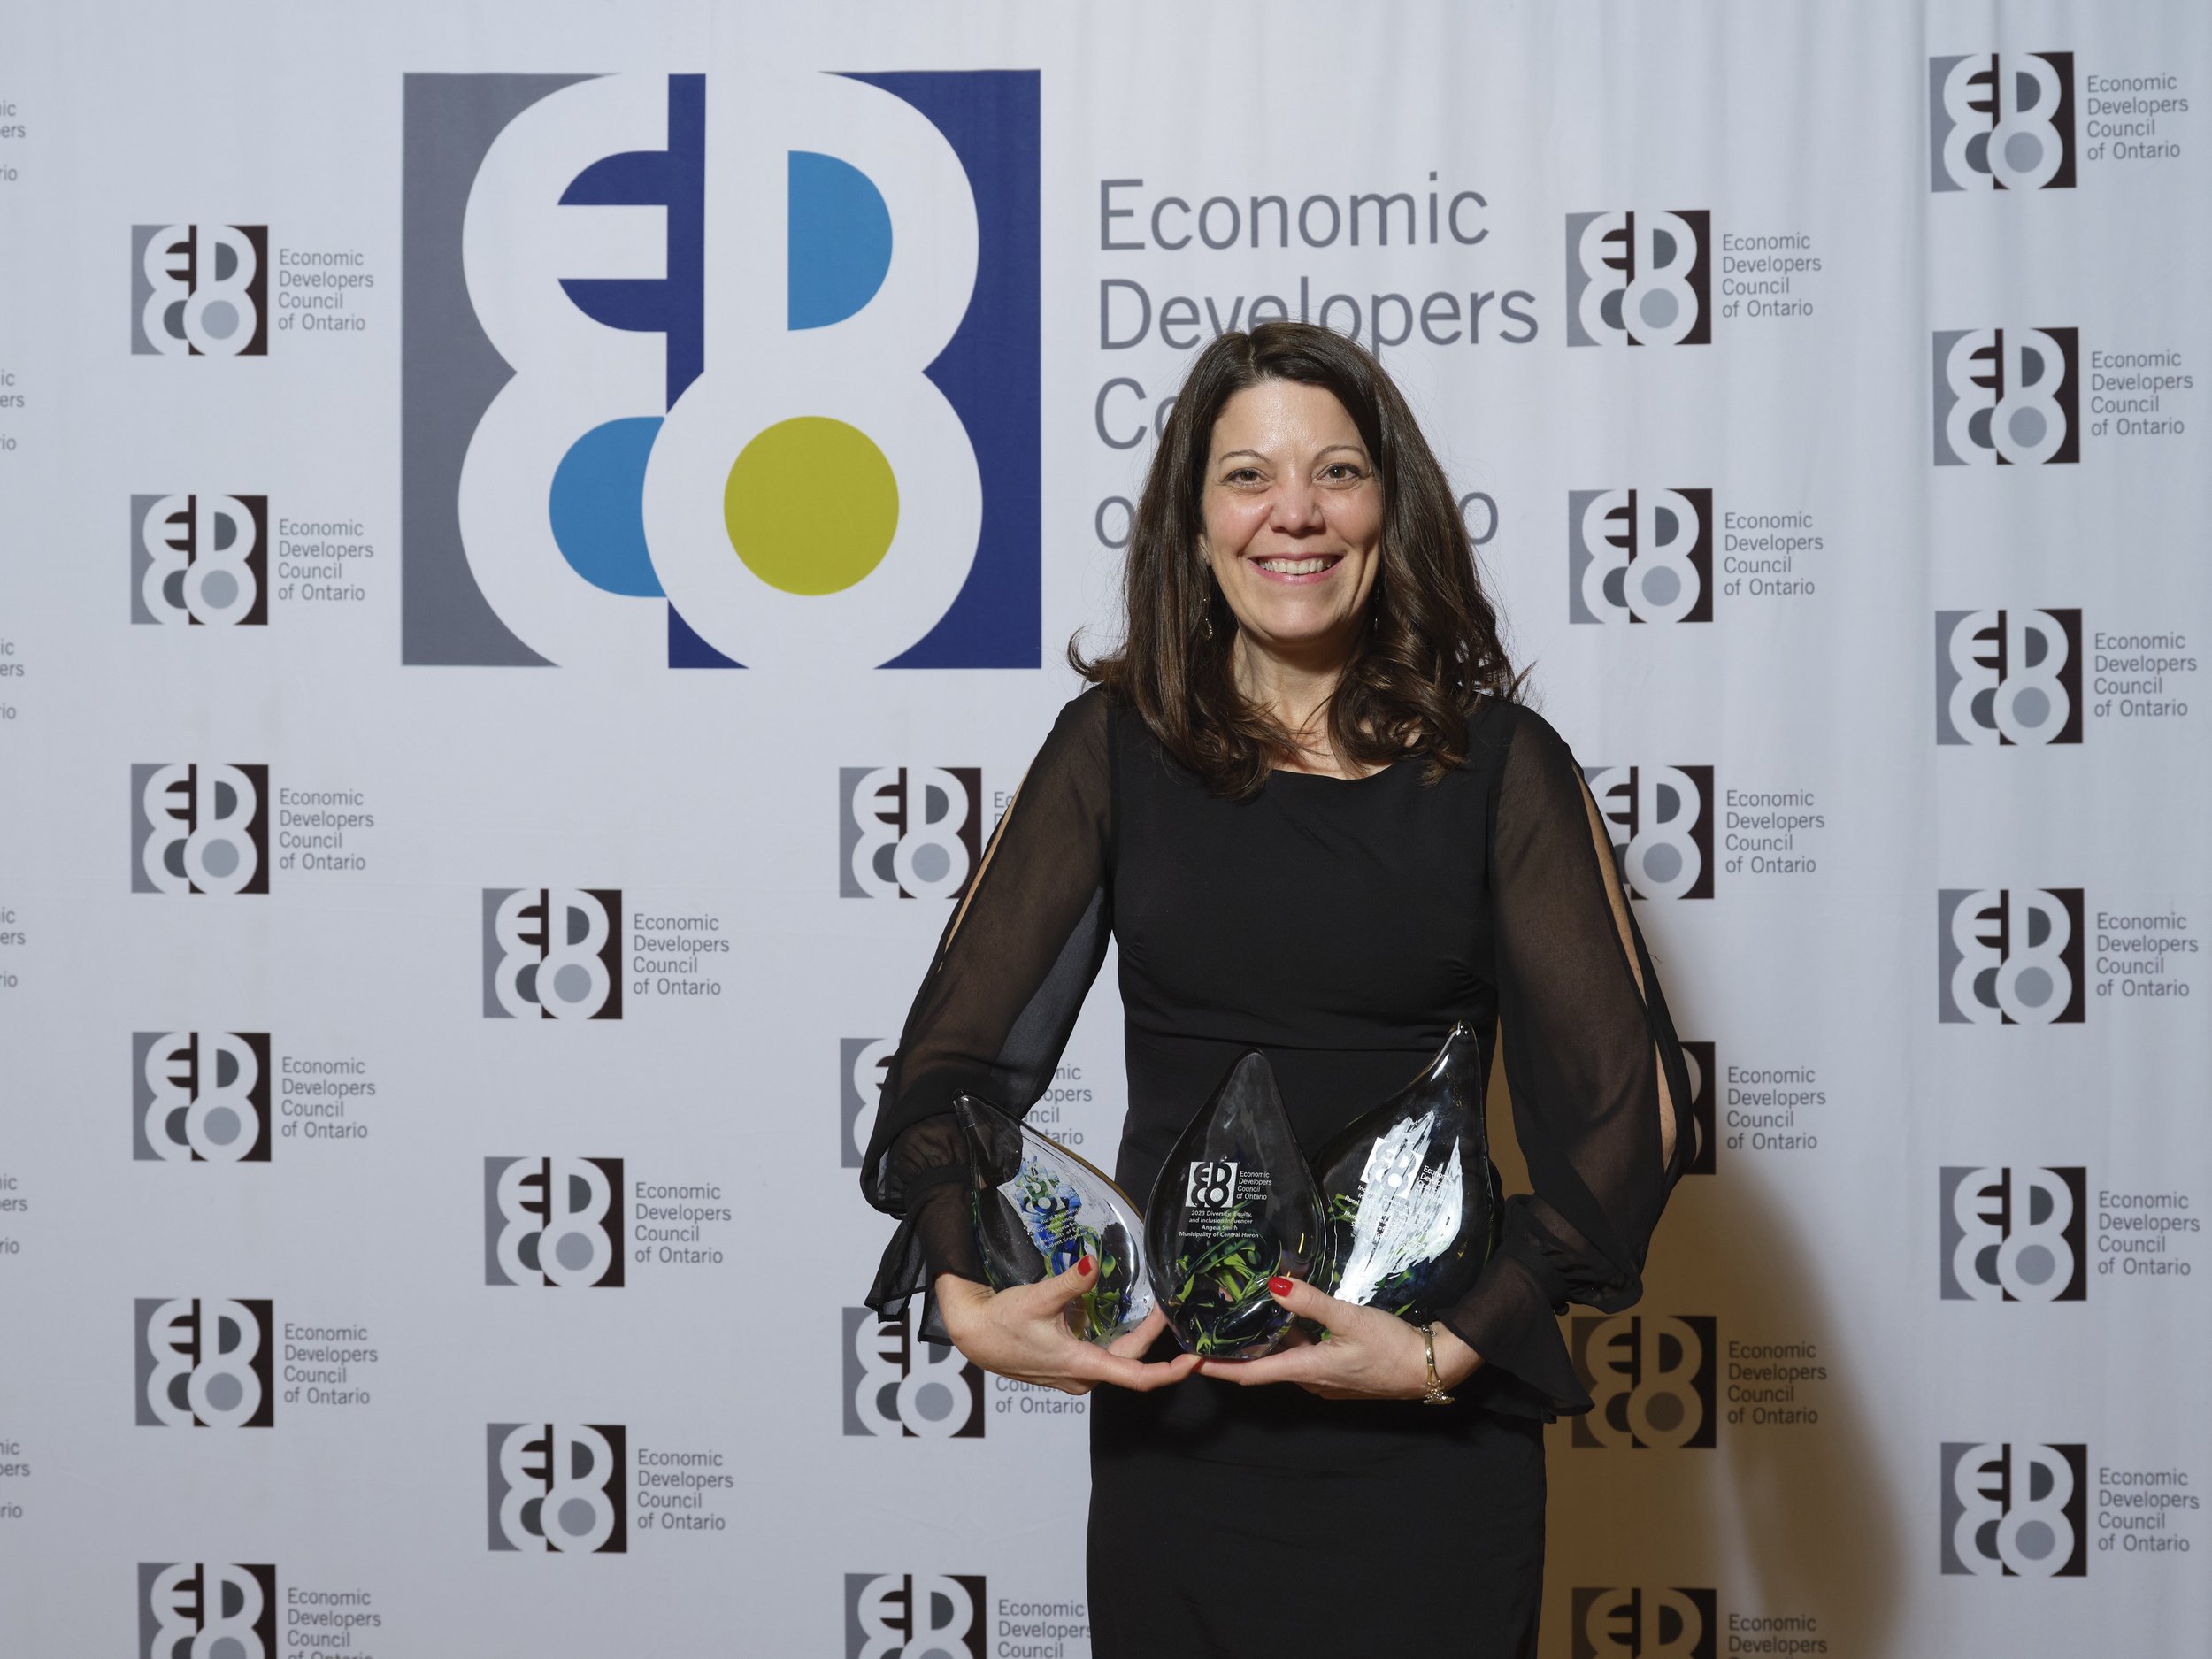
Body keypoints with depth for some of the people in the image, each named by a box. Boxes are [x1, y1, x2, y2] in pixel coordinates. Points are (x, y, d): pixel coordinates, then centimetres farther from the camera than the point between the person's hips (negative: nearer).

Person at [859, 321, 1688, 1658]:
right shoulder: (1117, 746, 1)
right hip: (1171, 1417, 1)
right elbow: (956, 1047, -2)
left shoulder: (1498, 762, -2)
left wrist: (1457, 1345, -16)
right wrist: (965, 1294, -18)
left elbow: (1625, 1104, -6)